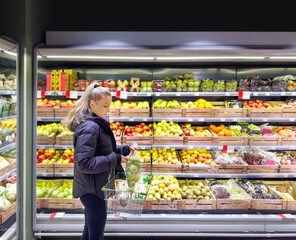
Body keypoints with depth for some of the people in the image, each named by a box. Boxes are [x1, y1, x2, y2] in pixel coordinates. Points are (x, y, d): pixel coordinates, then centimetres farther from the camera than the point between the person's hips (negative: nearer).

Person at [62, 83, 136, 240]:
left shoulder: (98, 124, 10)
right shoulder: (89, 127, -22)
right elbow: (84, 163, -27)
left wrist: (122, 150, 4)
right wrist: (114, 159, -23)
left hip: (94, 188, 10)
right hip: (92, 190, -10)